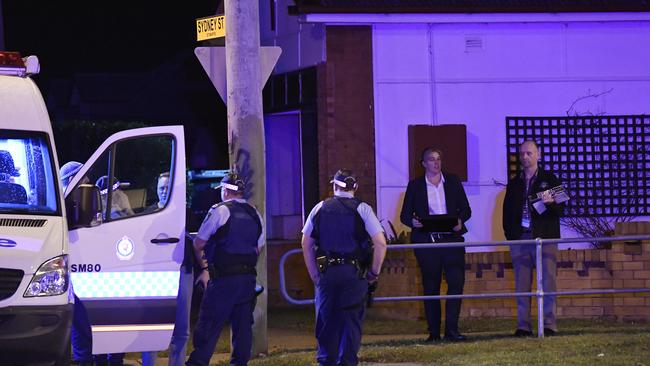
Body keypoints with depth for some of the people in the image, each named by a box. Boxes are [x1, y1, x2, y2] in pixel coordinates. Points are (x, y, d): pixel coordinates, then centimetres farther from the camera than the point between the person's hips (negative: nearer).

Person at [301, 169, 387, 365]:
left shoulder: (320, 208, 6)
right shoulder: (362, 209, -2)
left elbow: (306, 245, 9)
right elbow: (381, 243, -9)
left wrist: (314, 275, 13)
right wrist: (374, 272, 2)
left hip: (326, 273, 2)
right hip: (355, 274, -2)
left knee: (326, 321, 10)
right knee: (352, 321, 5)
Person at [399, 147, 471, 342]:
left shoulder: (453, 181, 11)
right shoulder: (415, 185, 8)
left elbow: (466, 209, 11)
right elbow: (405, 215, 7)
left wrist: (460, 221, -11)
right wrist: (412, 221, -16)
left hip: (451, 238, 1)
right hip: (427, 241, -1)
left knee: (456, 282, -10)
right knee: (430, 287, 3)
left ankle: (451, 329, -7)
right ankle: (434, 332, 7)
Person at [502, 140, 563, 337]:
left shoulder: (549, 179, 9)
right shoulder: (514, 183, 18)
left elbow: (559, 208, 3)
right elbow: (507, 211, 17)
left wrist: (549, 203, -19)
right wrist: (510, 234, 3)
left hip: (545, 237, -3)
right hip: (519, 238, 3)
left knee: (548, 282, -8)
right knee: (522, 285, 1)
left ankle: (549, 324, -6)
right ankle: (523, 326, 3)